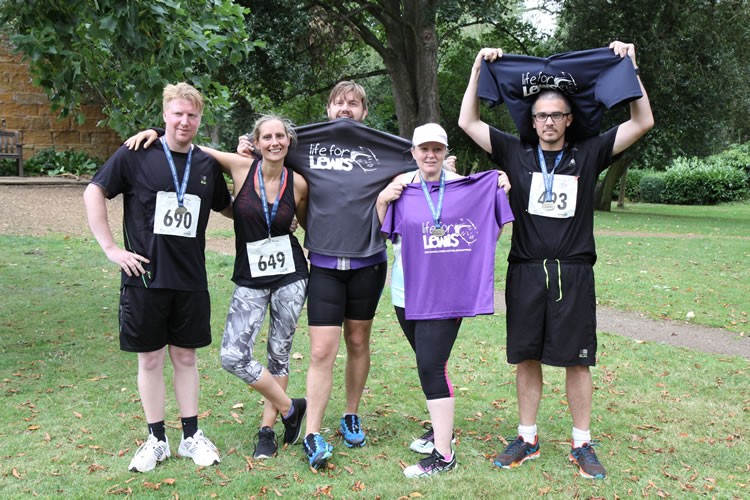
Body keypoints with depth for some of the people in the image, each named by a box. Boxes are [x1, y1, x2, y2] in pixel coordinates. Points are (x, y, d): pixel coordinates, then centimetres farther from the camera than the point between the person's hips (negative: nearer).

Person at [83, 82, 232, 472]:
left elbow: (228, 209, 19)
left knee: (186, 356, 12)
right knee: (151, 358, 7)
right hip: (145, 276, -2)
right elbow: (94, 192, -2)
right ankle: (156, 440, 21)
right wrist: (110, 247, -8)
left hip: (190, 279, 3)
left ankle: (191, 436, 23)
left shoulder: (207, 165, 6)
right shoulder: (137, 155, -5)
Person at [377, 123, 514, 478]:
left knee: (431, 366, -10)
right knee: (428, 365, 16)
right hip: (408, 292, 4)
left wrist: (503, 195, -8)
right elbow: (381, 232, 9)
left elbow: (489, 234, 3)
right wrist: (382, 199, -6)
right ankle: (441, 427, 37)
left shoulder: (466, 186, -2)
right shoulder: (402, 186, 3)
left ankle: (443, 454, -1)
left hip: (447, 292, -4)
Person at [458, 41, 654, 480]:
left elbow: (643, 122, 3)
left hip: (574, 274, -1)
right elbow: (468, 122, 5)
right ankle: (527, 439, 22)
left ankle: (582, 445, 17)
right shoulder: (517, 153, 6)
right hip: (526, 272, 1)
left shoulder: (588, 155, 5)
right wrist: (479, 69, 2)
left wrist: (630, 66, -2)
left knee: (577, 360, 4)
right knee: (527, 358, 8)